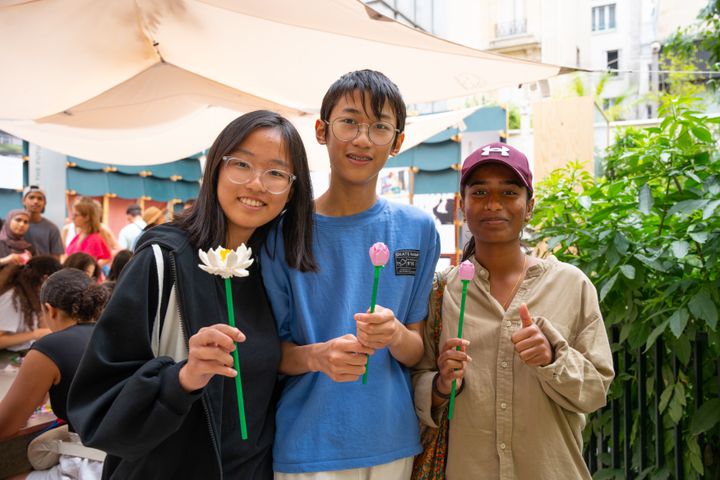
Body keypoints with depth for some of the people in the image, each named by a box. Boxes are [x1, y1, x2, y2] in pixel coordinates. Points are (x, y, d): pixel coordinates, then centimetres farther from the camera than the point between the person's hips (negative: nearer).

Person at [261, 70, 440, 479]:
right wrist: (315, 356, -22)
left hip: (393, 443, 3)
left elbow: (418, 352, 2)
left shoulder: (418, 230, -1)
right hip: (307, 447, -2)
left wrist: (396, 336, -19)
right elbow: (274, 350, -2)